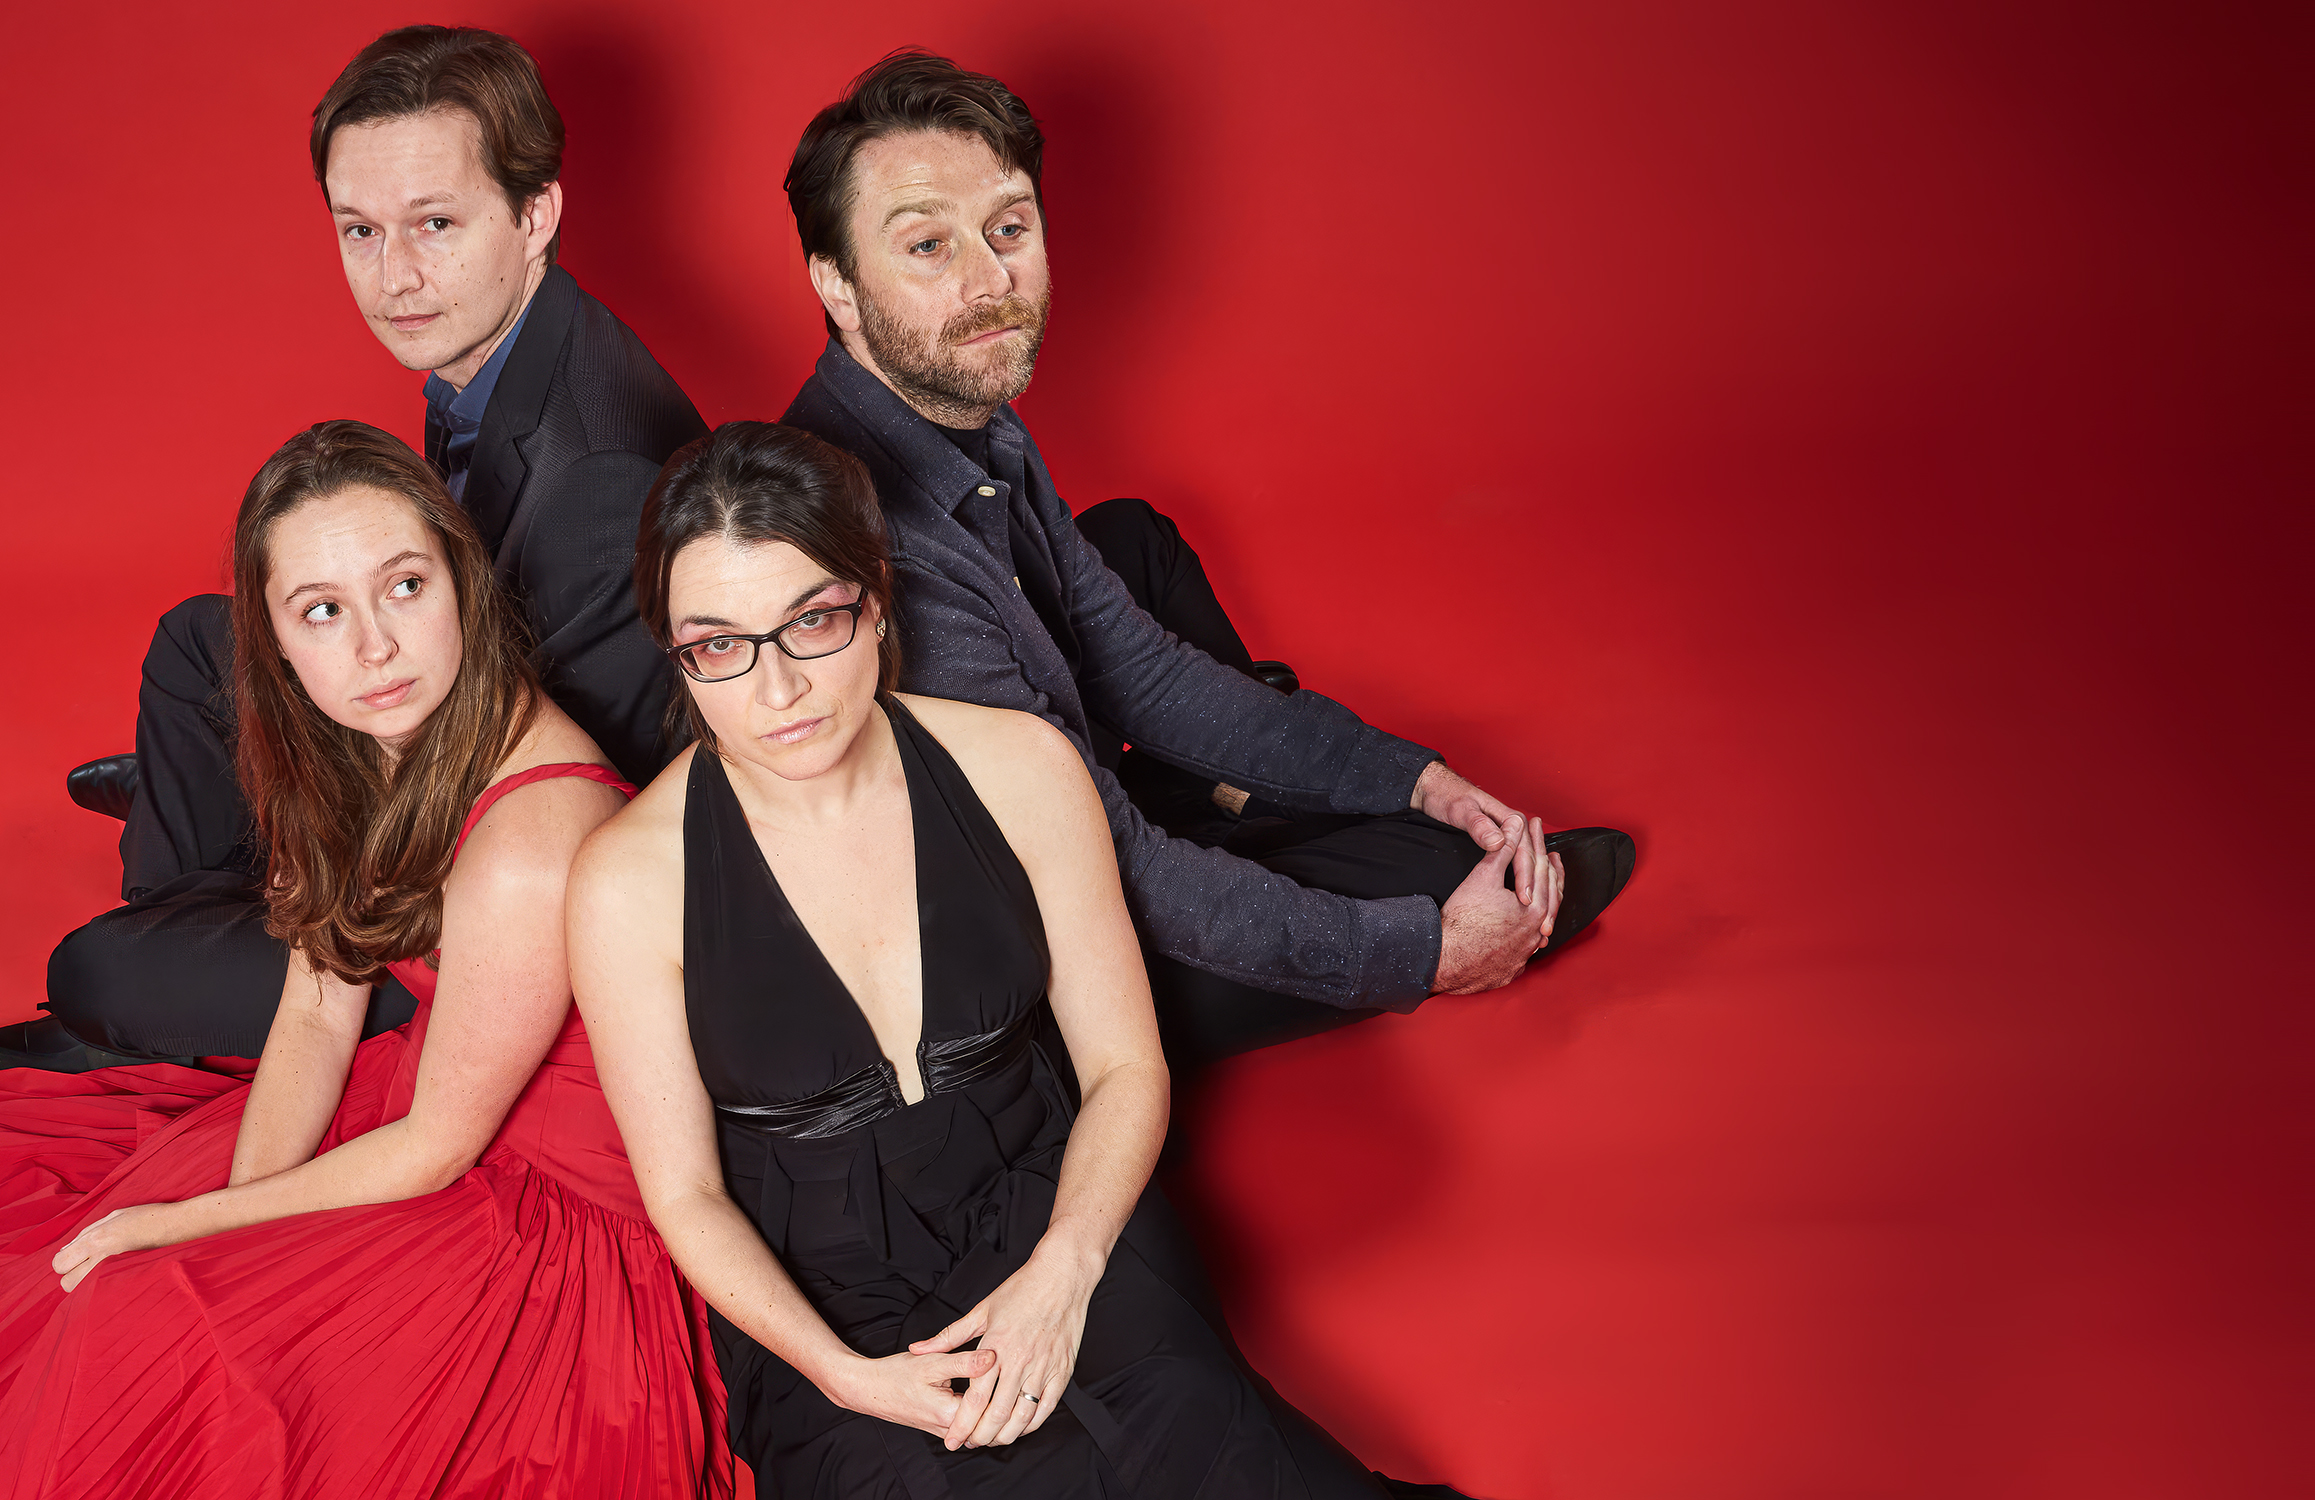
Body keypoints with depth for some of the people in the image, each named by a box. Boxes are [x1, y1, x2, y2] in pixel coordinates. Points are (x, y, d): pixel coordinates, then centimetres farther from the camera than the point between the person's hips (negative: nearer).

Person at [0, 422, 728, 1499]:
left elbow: (436, 1148, -23)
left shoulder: (530, 849, -35)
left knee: (145, 1348, -18)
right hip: (420, 1088, 9)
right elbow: (316, 1012, 1)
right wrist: (242, 1203, -13)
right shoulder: (352, 745, -7)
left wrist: (193, 1227, -13)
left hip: (545, 1201, -8)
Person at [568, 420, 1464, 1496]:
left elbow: (1126, 1067, 3)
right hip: (815, 1300, -1)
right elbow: (687, 1195, -2)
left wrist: (1062, 1270, -15)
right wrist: (845, 1374, -17)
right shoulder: (631, 882, -10)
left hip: (1049, 1218, 2)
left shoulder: (1018, 767, -4)